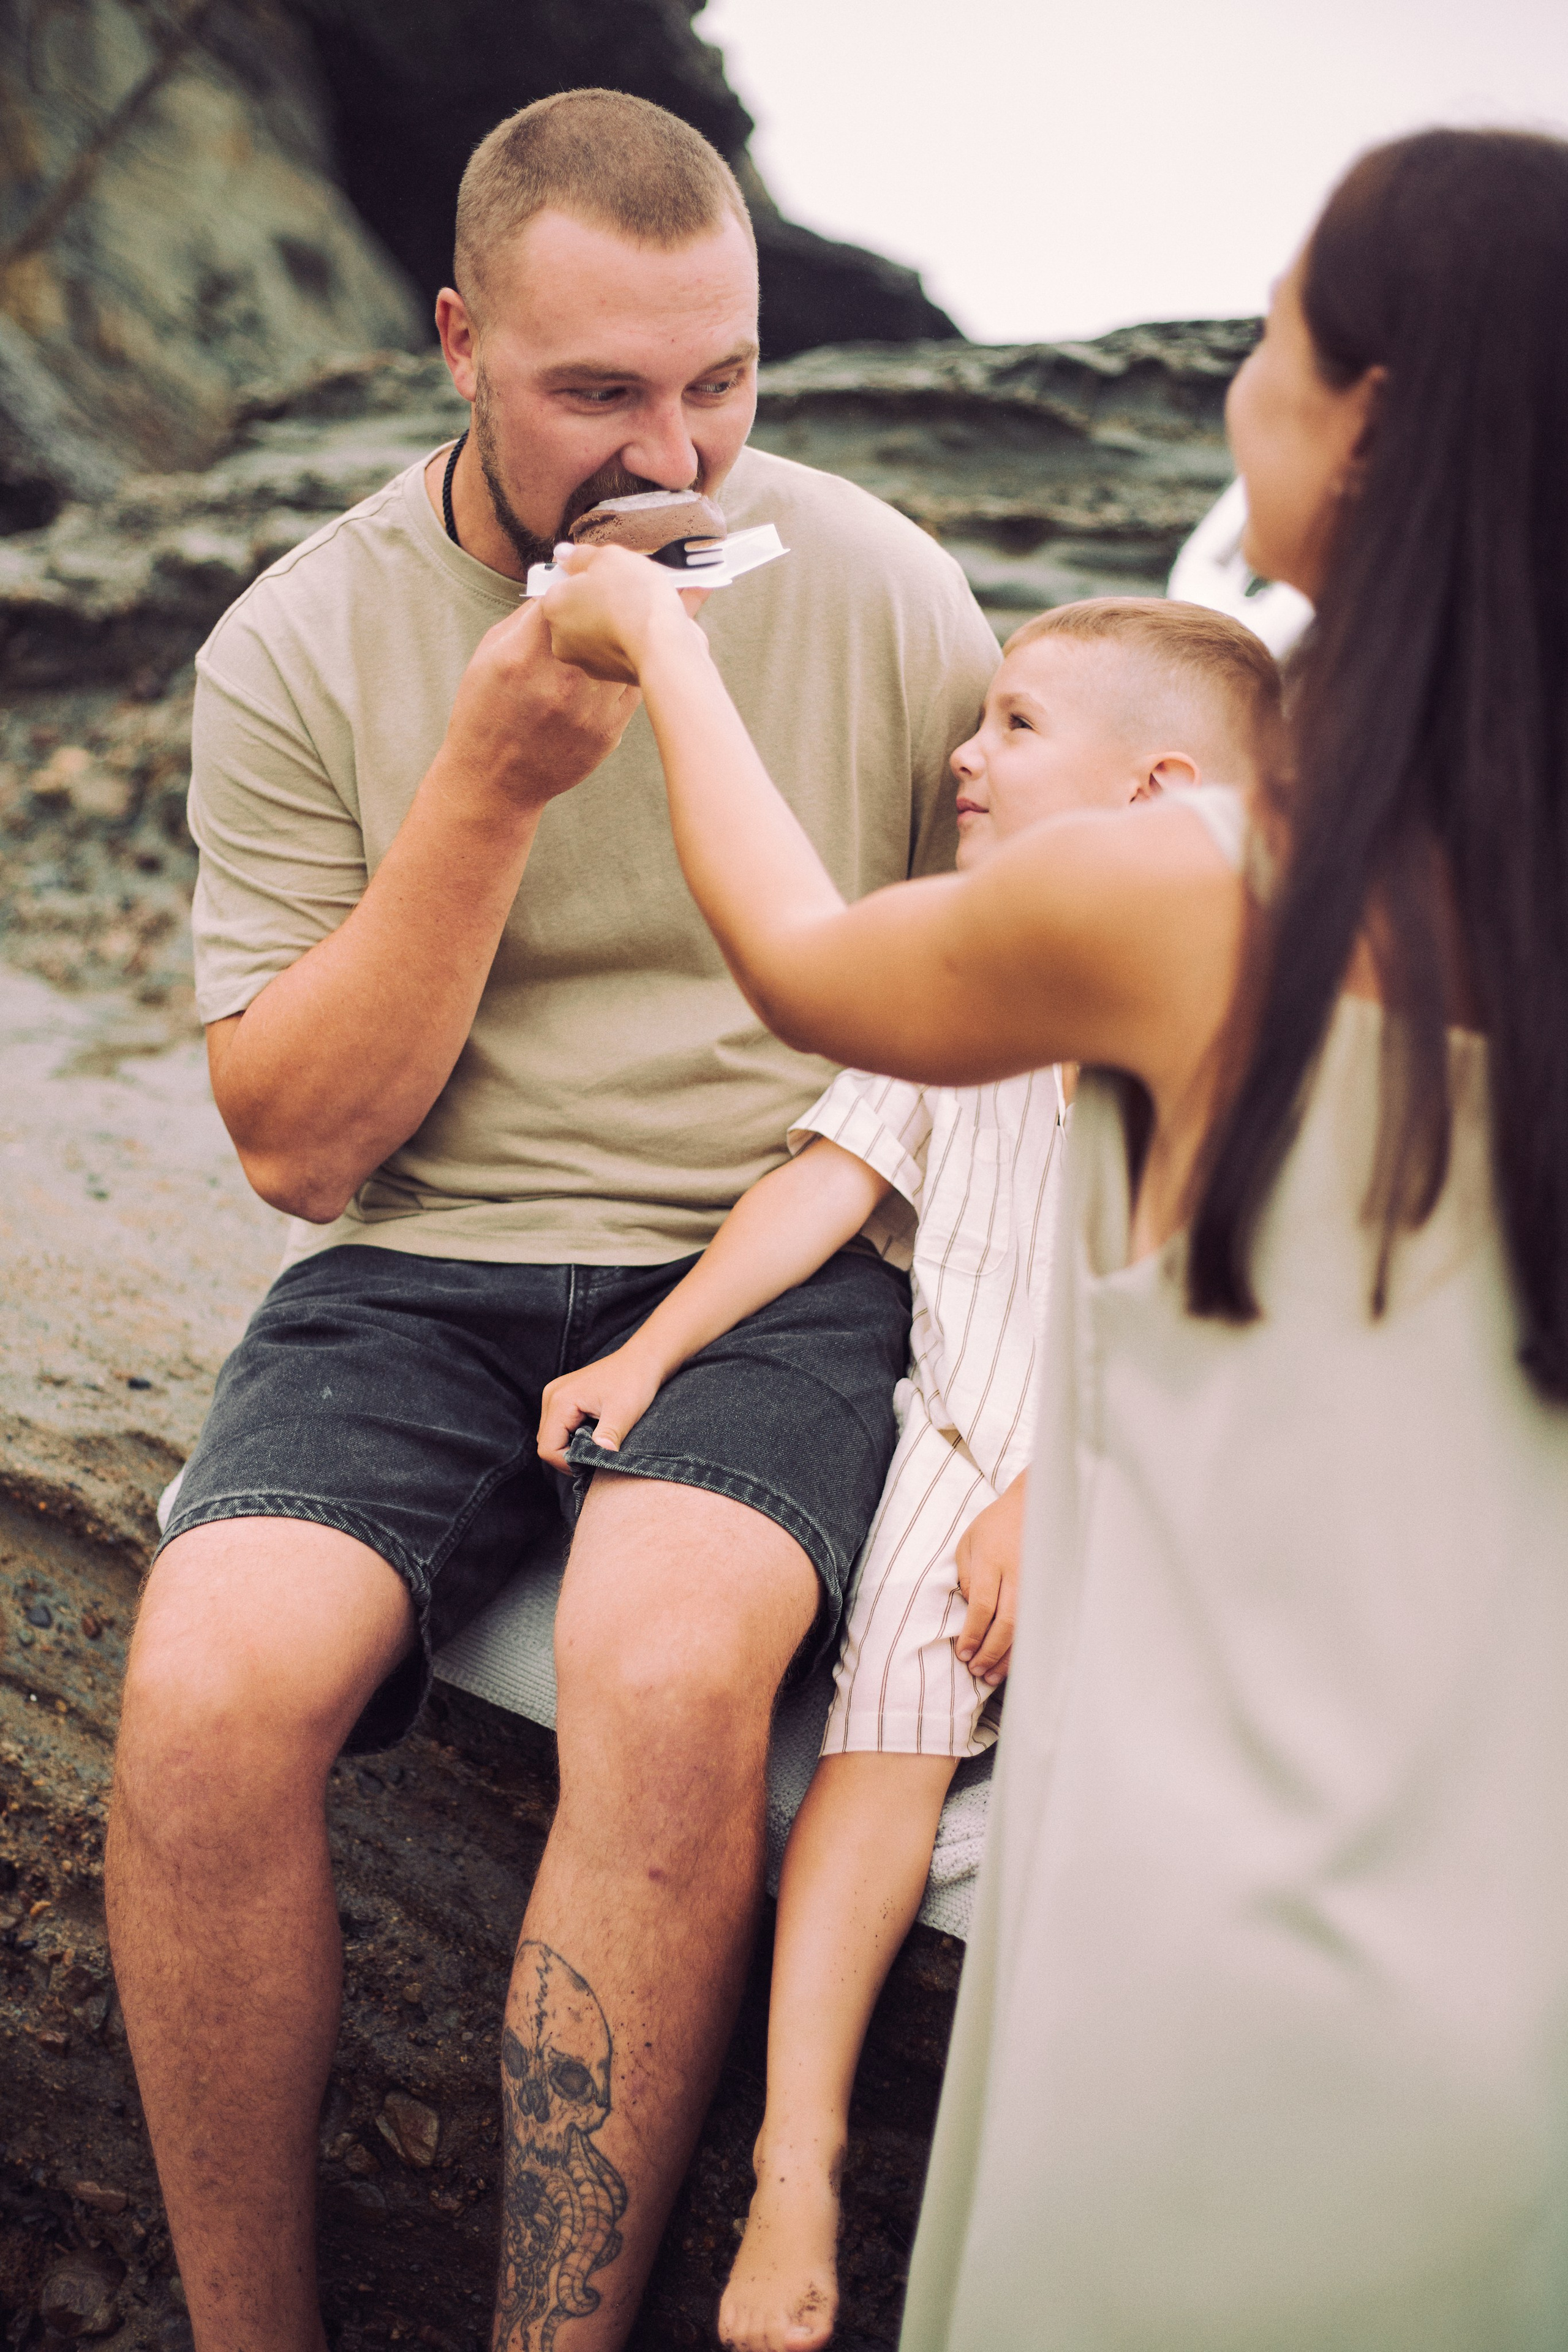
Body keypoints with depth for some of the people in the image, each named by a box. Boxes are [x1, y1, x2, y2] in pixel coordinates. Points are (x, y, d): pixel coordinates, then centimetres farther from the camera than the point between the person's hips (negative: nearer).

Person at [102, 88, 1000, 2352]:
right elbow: (298, 1140, -3)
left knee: (665, 1677, -33)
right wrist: (493, 782, -15)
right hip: (422, 1268, 1)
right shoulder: (301, 646, -1)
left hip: (785, 1257, -1)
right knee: (204, 1701, -26)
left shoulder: (883, 592, 0)